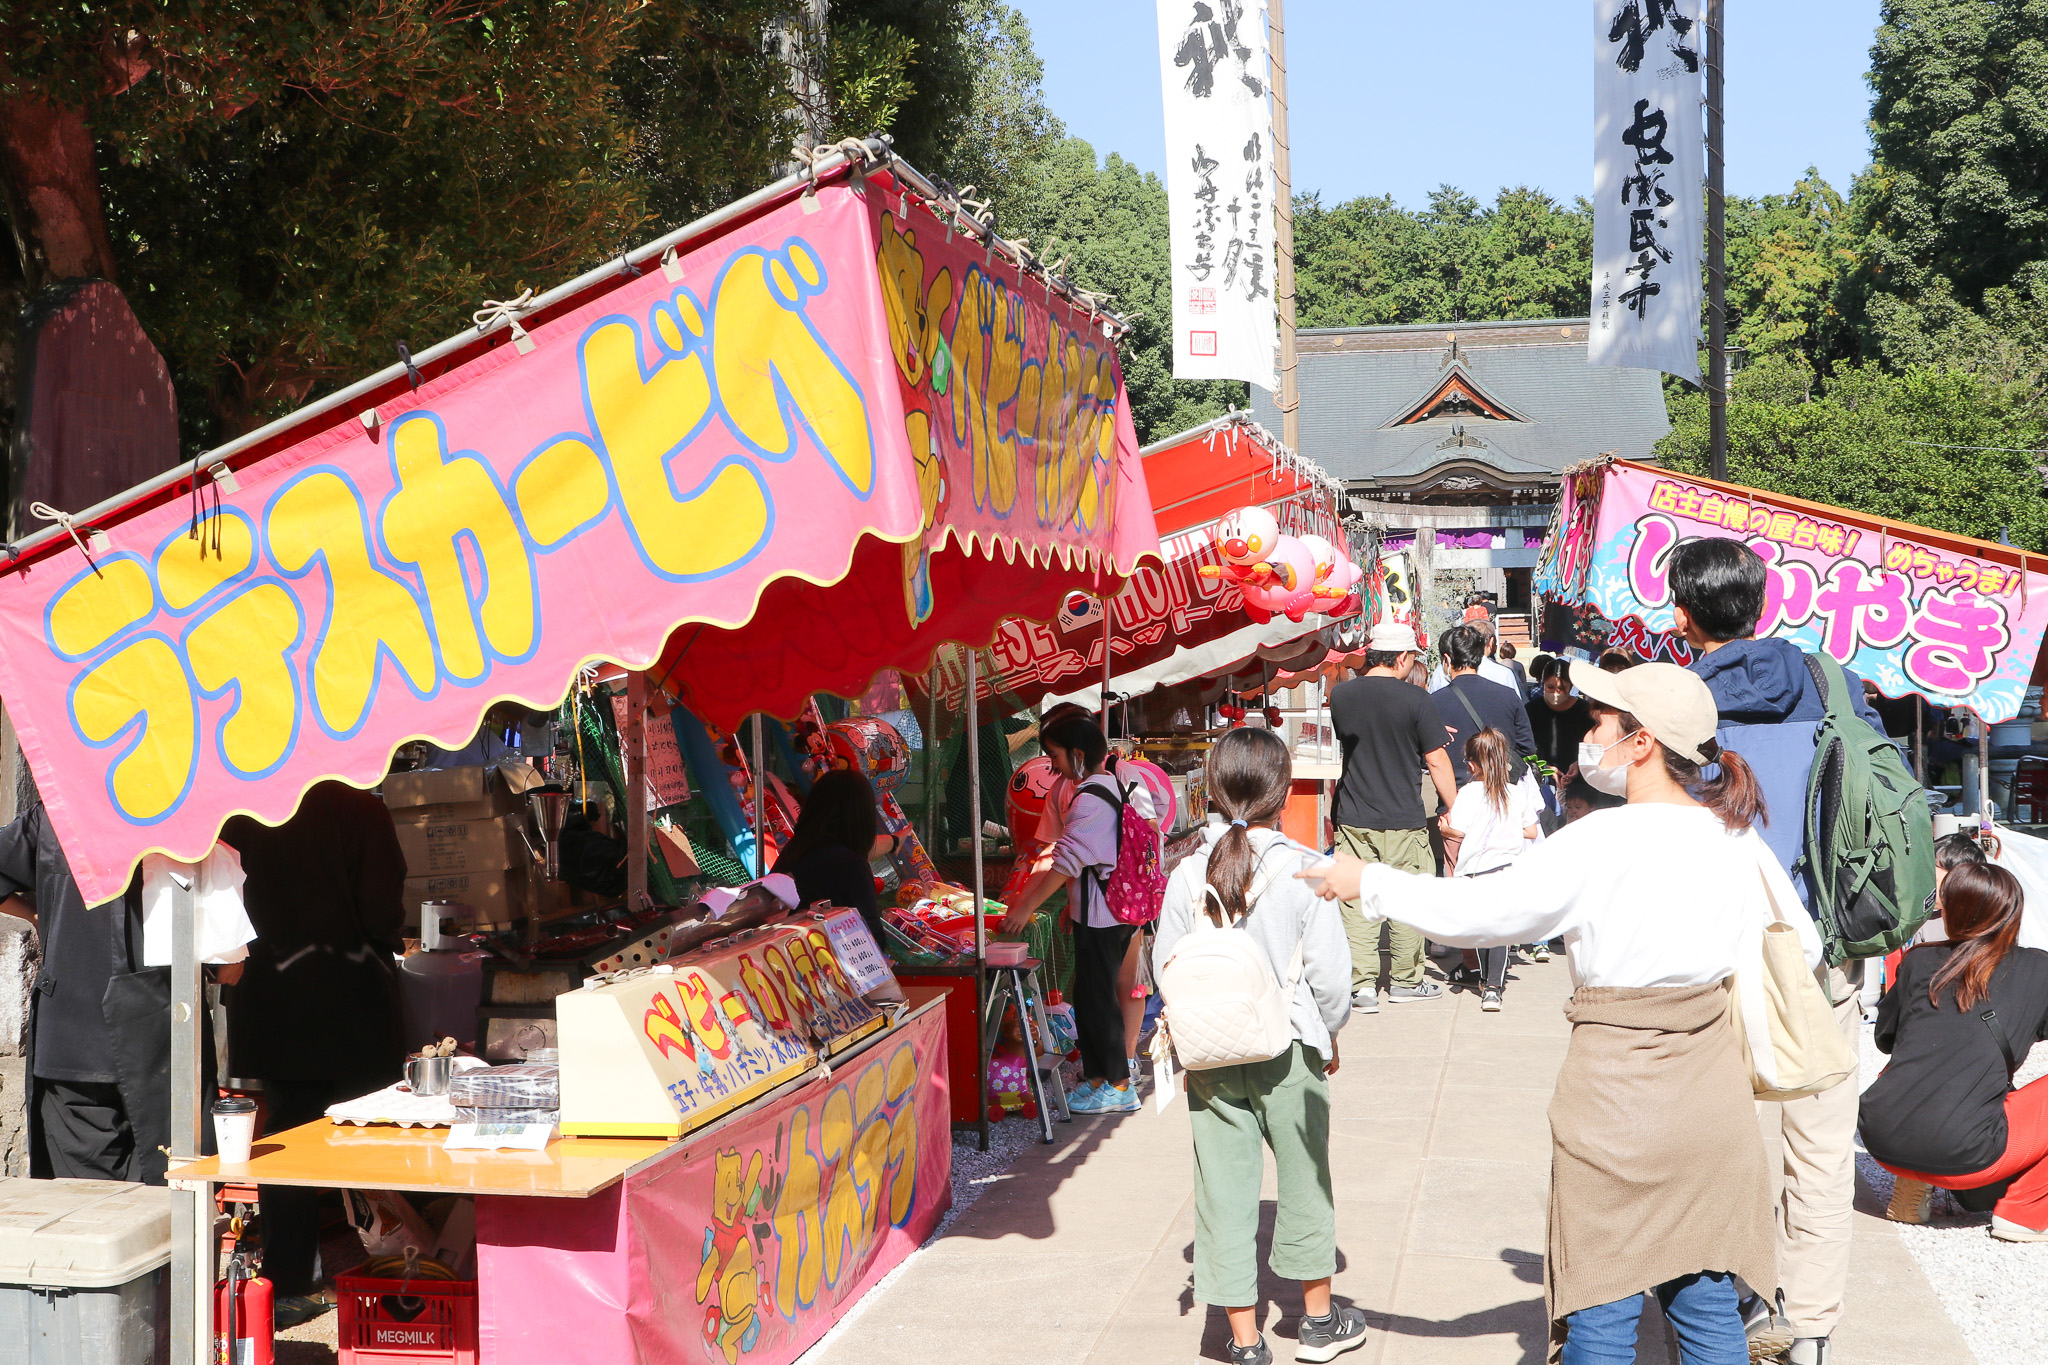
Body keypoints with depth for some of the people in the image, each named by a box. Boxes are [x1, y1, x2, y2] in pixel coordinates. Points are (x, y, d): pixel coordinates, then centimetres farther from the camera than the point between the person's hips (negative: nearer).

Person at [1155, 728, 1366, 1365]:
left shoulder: (1189, 872, -5)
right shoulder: (1304, 869, -13)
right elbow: (1331, 972, -10)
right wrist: (1328, 1037, 8)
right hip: (1289, 1050, -1)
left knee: (1224, 1190, 9)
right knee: (1304, 1180, 16)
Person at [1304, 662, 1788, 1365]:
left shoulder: (1600, 842, -16)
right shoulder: (1736, 836, 1)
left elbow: (1475, 912, -11)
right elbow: (1803, 947, 10)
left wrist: (1367, 879, 0)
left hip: (1620, 1103, -6)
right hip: (1713, 1094, 6)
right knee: (1706, 1307, 14)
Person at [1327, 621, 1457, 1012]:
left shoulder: (1340, 695, 1)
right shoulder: (1416, 701, -11)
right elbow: (1437, 763, -8)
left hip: (1353, 818, 3)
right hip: (1403, 819, -3)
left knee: (1357, 901, 5)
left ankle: (1362, 983, 2)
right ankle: (1405, 980, 20)